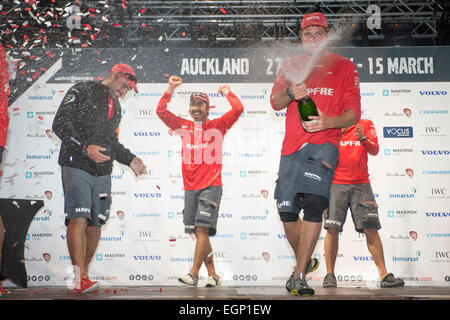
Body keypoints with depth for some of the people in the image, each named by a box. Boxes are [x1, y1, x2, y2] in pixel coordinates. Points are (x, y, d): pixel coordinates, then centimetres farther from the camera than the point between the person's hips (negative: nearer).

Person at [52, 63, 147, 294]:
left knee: (96, 223, 3)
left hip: (102, 171, 7)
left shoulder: (116, 107, 23)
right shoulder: (82, 91, 0)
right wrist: (85, 148, -19)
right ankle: (80, 279, -21)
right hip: (76, 165, -7)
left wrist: (129, 159, 18)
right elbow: (60, 124, -9)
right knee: (79, 218, -17)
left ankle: (81, 277, 12)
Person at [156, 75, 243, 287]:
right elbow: (161, 111, 11)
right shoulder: (184, 127, 13)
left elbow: (238, 109, -4)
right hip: (190, 188, 4)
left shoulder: (217, 126, 5)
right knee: (197, 233, 3)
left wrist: (226, 92, 9)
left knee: (202, 229, -13)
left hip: (211, 186, -4)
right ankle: (212, 275, 12)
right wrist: (170, 90, 5)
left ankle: (193, 274, -13)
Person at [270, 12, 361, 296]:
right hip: (292, 146, 4)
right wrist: (290, 94, -20)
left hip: (324, 144, -3)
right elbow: (276, 102, 4)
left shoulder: (344, 66, 9)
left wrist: (328, 122, -19)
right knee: (287, 211, 2)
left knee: (314, 204, -21)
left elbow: (354, 113, 2)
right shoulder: (290, 66, 17)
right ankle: (305, 262, 26)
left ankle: (299, 277, -18)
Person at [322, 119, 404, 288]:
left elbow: (374, 150, -1)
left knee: (371, 230, -3)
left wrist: (363, 139, -21)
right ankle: (329, 275, 4)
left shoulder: (366, 125, 9)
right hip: (336, 184, -1)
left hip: (361, 184, 1)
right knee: (332, 230, -5)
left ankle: (384, 275, 3)